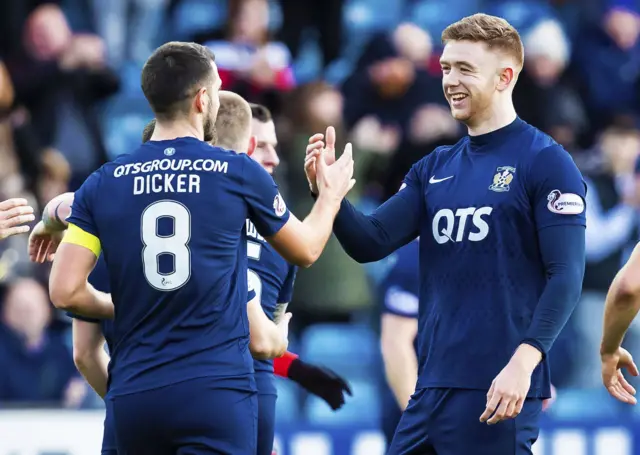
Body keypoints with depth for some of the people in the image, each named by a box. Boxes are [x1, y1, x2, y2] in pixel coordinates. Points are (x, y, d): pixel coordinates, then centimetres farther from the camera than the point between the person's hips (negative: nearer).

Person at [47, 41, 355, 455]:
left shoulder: (103, 184, 4)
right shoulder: (239, 173, -1)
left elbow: (64, 291, -1)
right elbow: (306, 251, 15)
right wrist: (331, 195, 35)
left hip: (133, 394, 3)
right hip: (216, 390, -3)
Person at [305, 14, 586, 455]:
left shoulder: (546, 162, -6)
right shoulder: (435, 169, 14)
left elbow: (566, 278, -12)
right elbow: (371, 243, 9)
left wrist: (523, 362, -23)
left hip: (496, 389, -7)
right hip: (432, 386, 7)